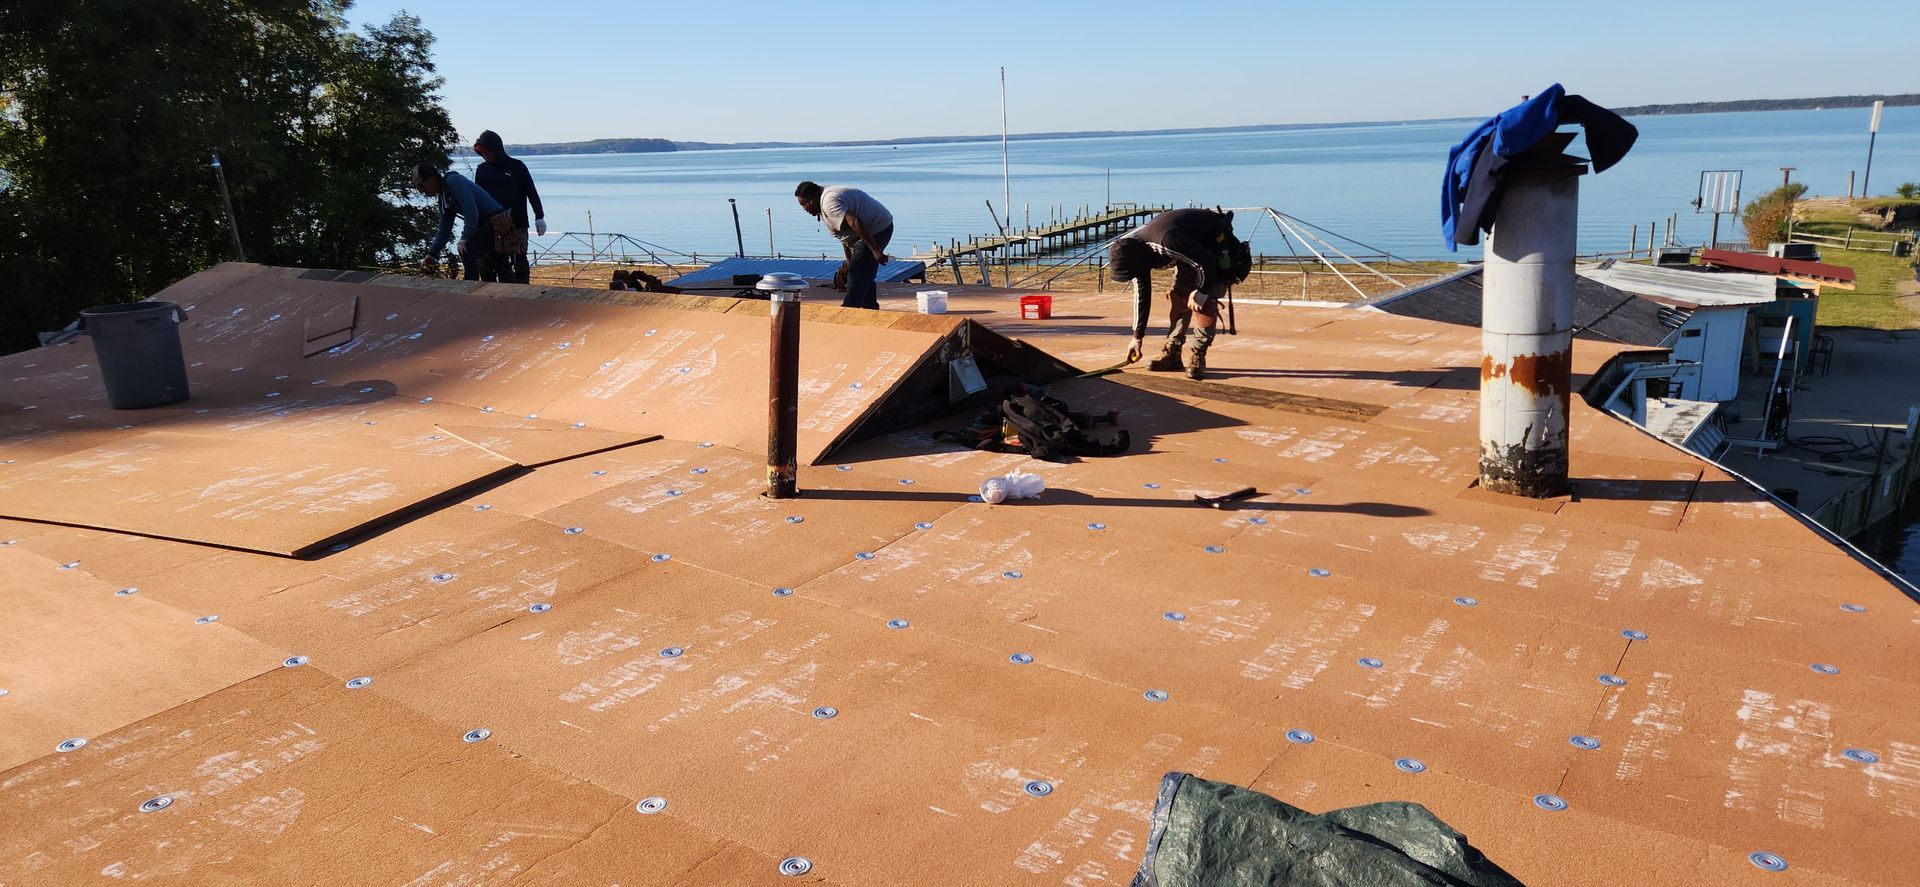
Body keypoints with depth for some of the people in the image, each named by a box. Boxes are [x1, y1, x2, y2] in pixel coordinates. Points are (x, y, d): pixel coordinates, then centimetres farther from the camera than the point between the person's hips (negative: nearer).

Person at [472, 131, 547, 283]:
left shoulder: (517, 166, -2)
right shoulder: (482, 170, 7)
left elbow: (532, 192, 0)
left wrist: (539, 217, -5)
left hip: (517, 225, -3)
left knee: (519, 261, 0)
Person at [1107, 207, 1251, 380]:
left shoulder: (1167, 243, -41)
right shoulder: (1136, 249, -10)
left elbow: (1206, 261, -34)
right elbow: (1141, 293, 1)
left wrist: (1201, 292, -18)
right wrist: (1137, 337, 6)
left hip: (1218, 245, -8)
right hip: (1193, 247, 8)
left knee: (1205, 302, -17)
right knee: (1179, 297, 0)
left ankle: (1198, 358, -12)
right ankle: (1171, 353, 5)